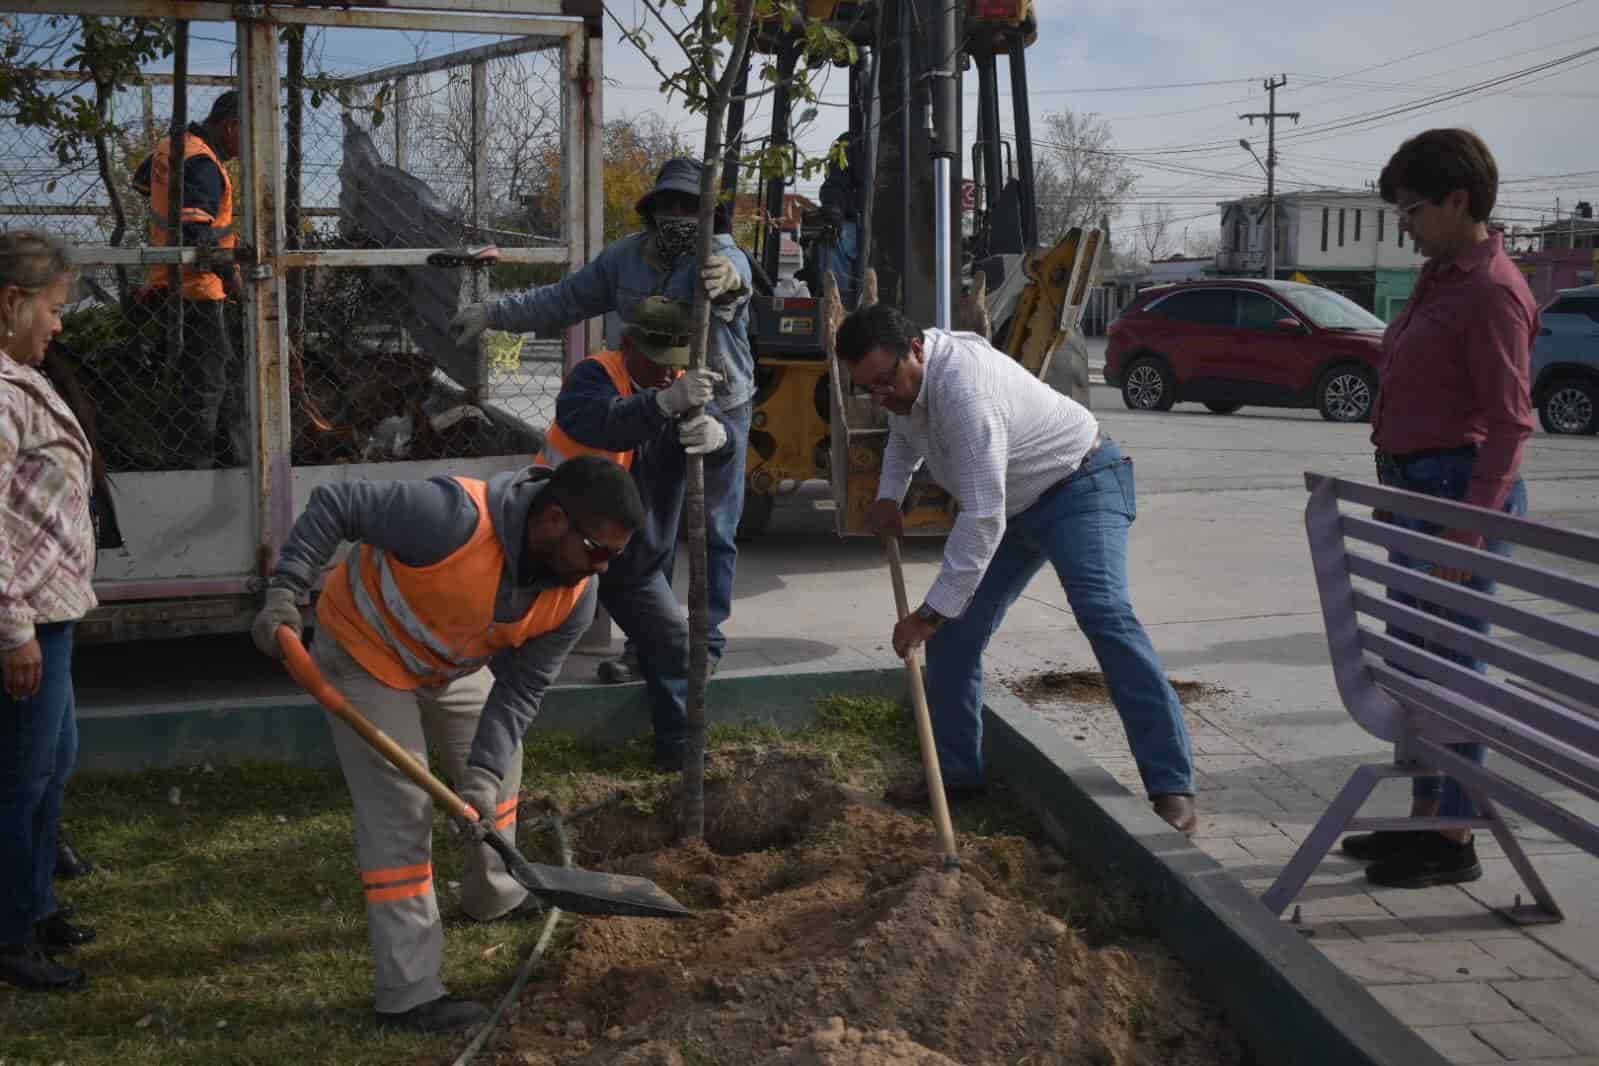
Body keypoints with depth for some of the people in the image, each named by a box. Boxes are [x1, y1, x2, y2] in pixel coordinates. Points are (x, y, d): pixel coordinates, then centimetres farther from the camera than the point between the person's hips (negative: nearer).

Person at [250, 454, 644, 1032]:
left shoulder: (575, 597, -19)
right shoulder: (453, 518, -40)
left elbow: (520, 689, -14)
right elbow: (333, 504, -28)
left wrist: (484, 773, -26)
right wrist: (284, 591, -33)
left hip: (449, 664, 7)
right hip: (365, 651, -7)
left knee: (501, 760, 20)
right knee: (400, 815, -10)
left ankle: (494, 894, 46)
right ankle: (407, 995, -4)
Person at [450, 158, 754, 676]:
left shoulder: (724, 258, -18)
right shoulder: (626, 257, -2)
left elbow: (733, 277, -44)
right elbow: (562, 301, 7)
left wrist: (729, 282, -68)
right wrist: (493, 313, 1)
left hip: (719, 410, -4)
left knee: (714, 531, 5)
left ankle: (709, 637, 16)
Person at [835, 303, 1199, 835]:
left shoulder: (965, 391, -35)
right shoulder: (905, 374, -4)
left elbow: (982, 519, -37)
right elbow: (902, 436, 22)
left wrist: (931, 612, -34)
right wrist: (888, 496, 5)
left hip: (1079, 486, -9)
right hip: (1015, 505, 9)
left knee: (1104, 614, -27)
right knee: (955, 630, 3)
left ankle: (1172, 786, -25)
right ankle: (955, 770, 16)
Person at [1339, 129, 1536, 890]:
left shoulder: (1492, 292, -15)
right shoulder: (1441, 278, 14)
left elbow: (1508, 423, -18)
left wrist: (1470, 527, -22)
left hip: (1462, 488, -10)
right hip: (1419, 486, 10)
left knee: (1452, 663, -3)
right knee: (1413, 657, 14)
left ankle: (1454, 841, 7)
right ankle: (1423, 818, 25)